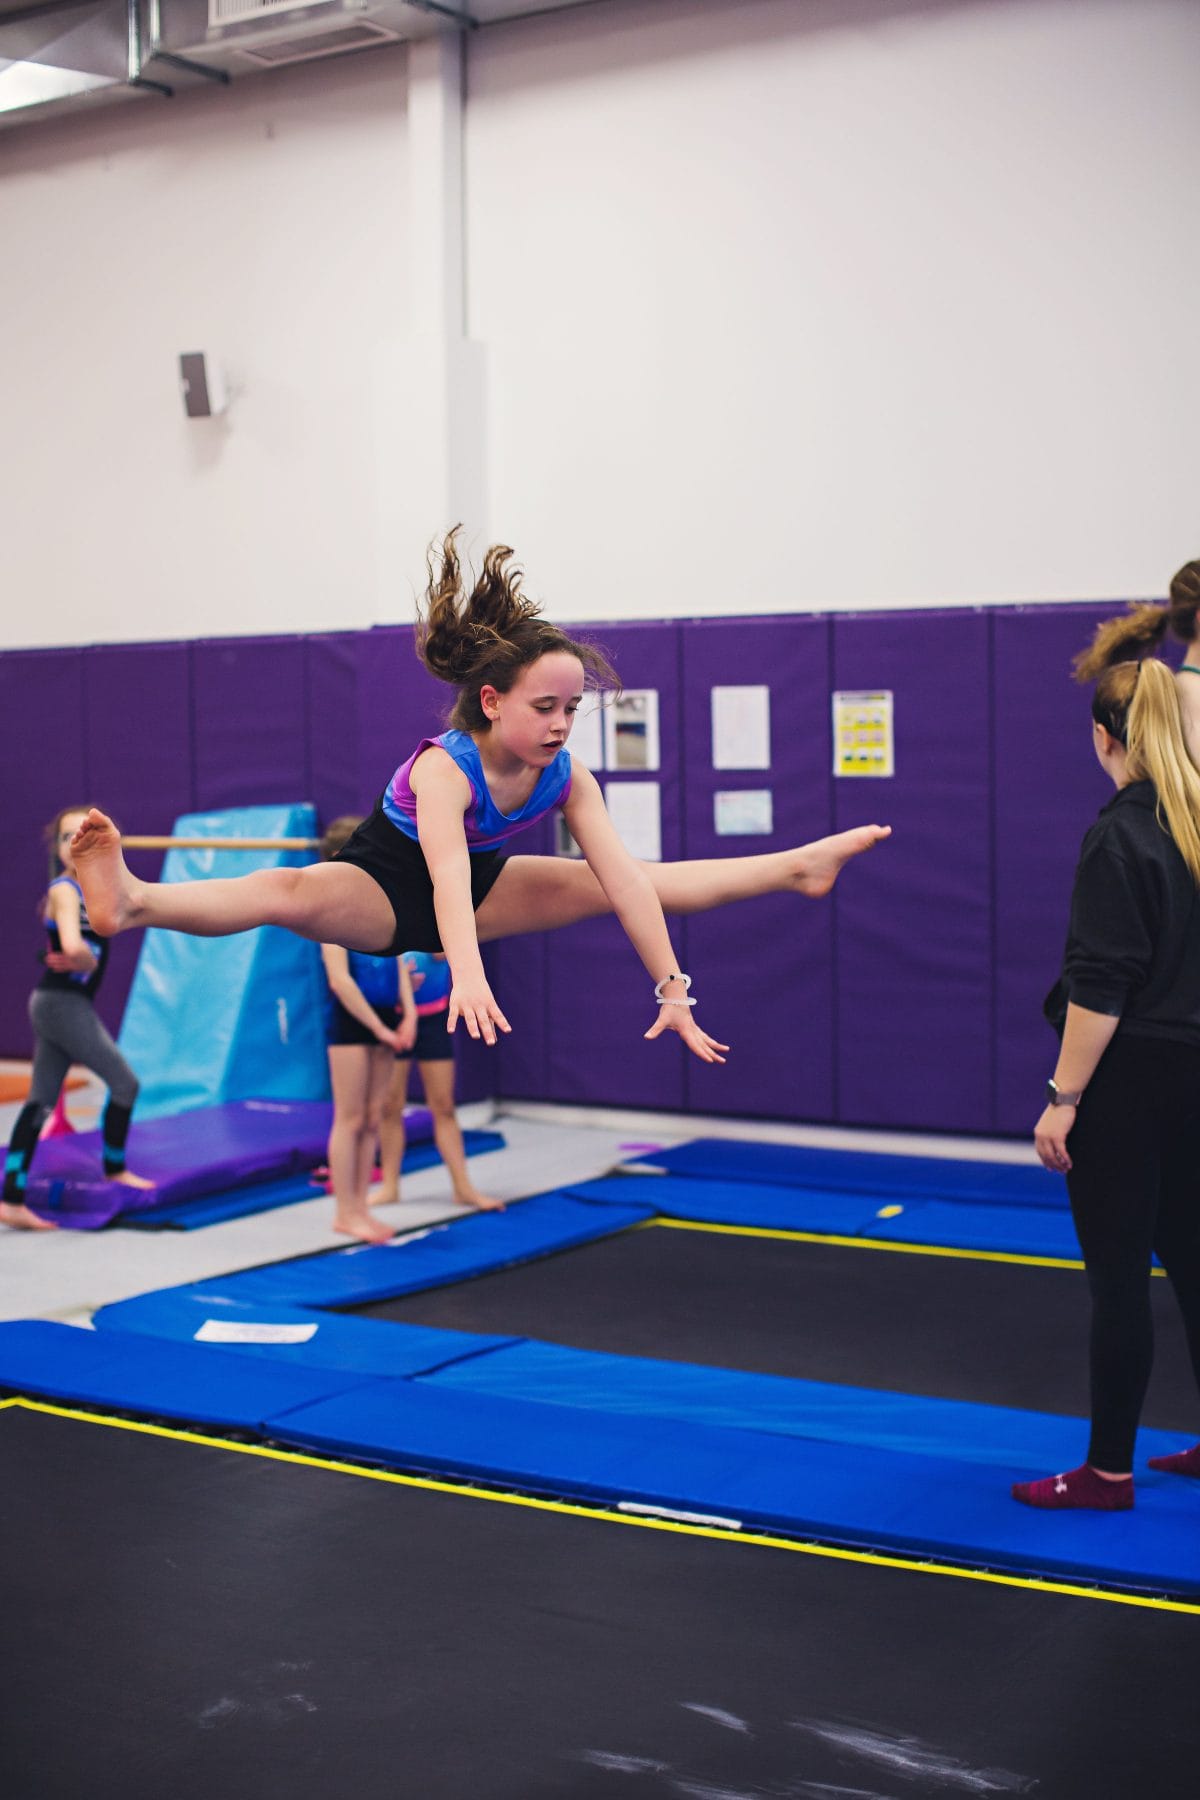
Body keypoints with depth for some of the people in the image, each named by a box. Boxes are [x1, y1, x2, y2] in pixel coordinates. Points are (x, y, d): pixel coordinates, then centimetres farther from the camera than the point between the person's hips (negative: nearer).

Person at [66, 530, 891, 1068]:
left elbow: (627, 884, -19)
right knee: (290, 894, -41)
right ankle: (131, 901, -61)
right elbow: (447, 879, -53)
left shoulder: (568, 777, -19)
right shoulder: (442, 769, -36)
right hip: (381, 892, -6)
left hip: (477, 891, 6)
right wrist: (468, 974, -70)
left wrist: (671, 988, -21)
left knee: (633, 877, 8)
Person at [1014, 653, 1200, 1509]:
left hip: (1129, 1082, -8)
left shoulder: (1121, 838, -17)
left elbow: (1102, 987, -19)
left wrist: (1064, 1097, -16)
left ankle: (1109, 1469, 11)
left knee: (1118, 1277, 1)